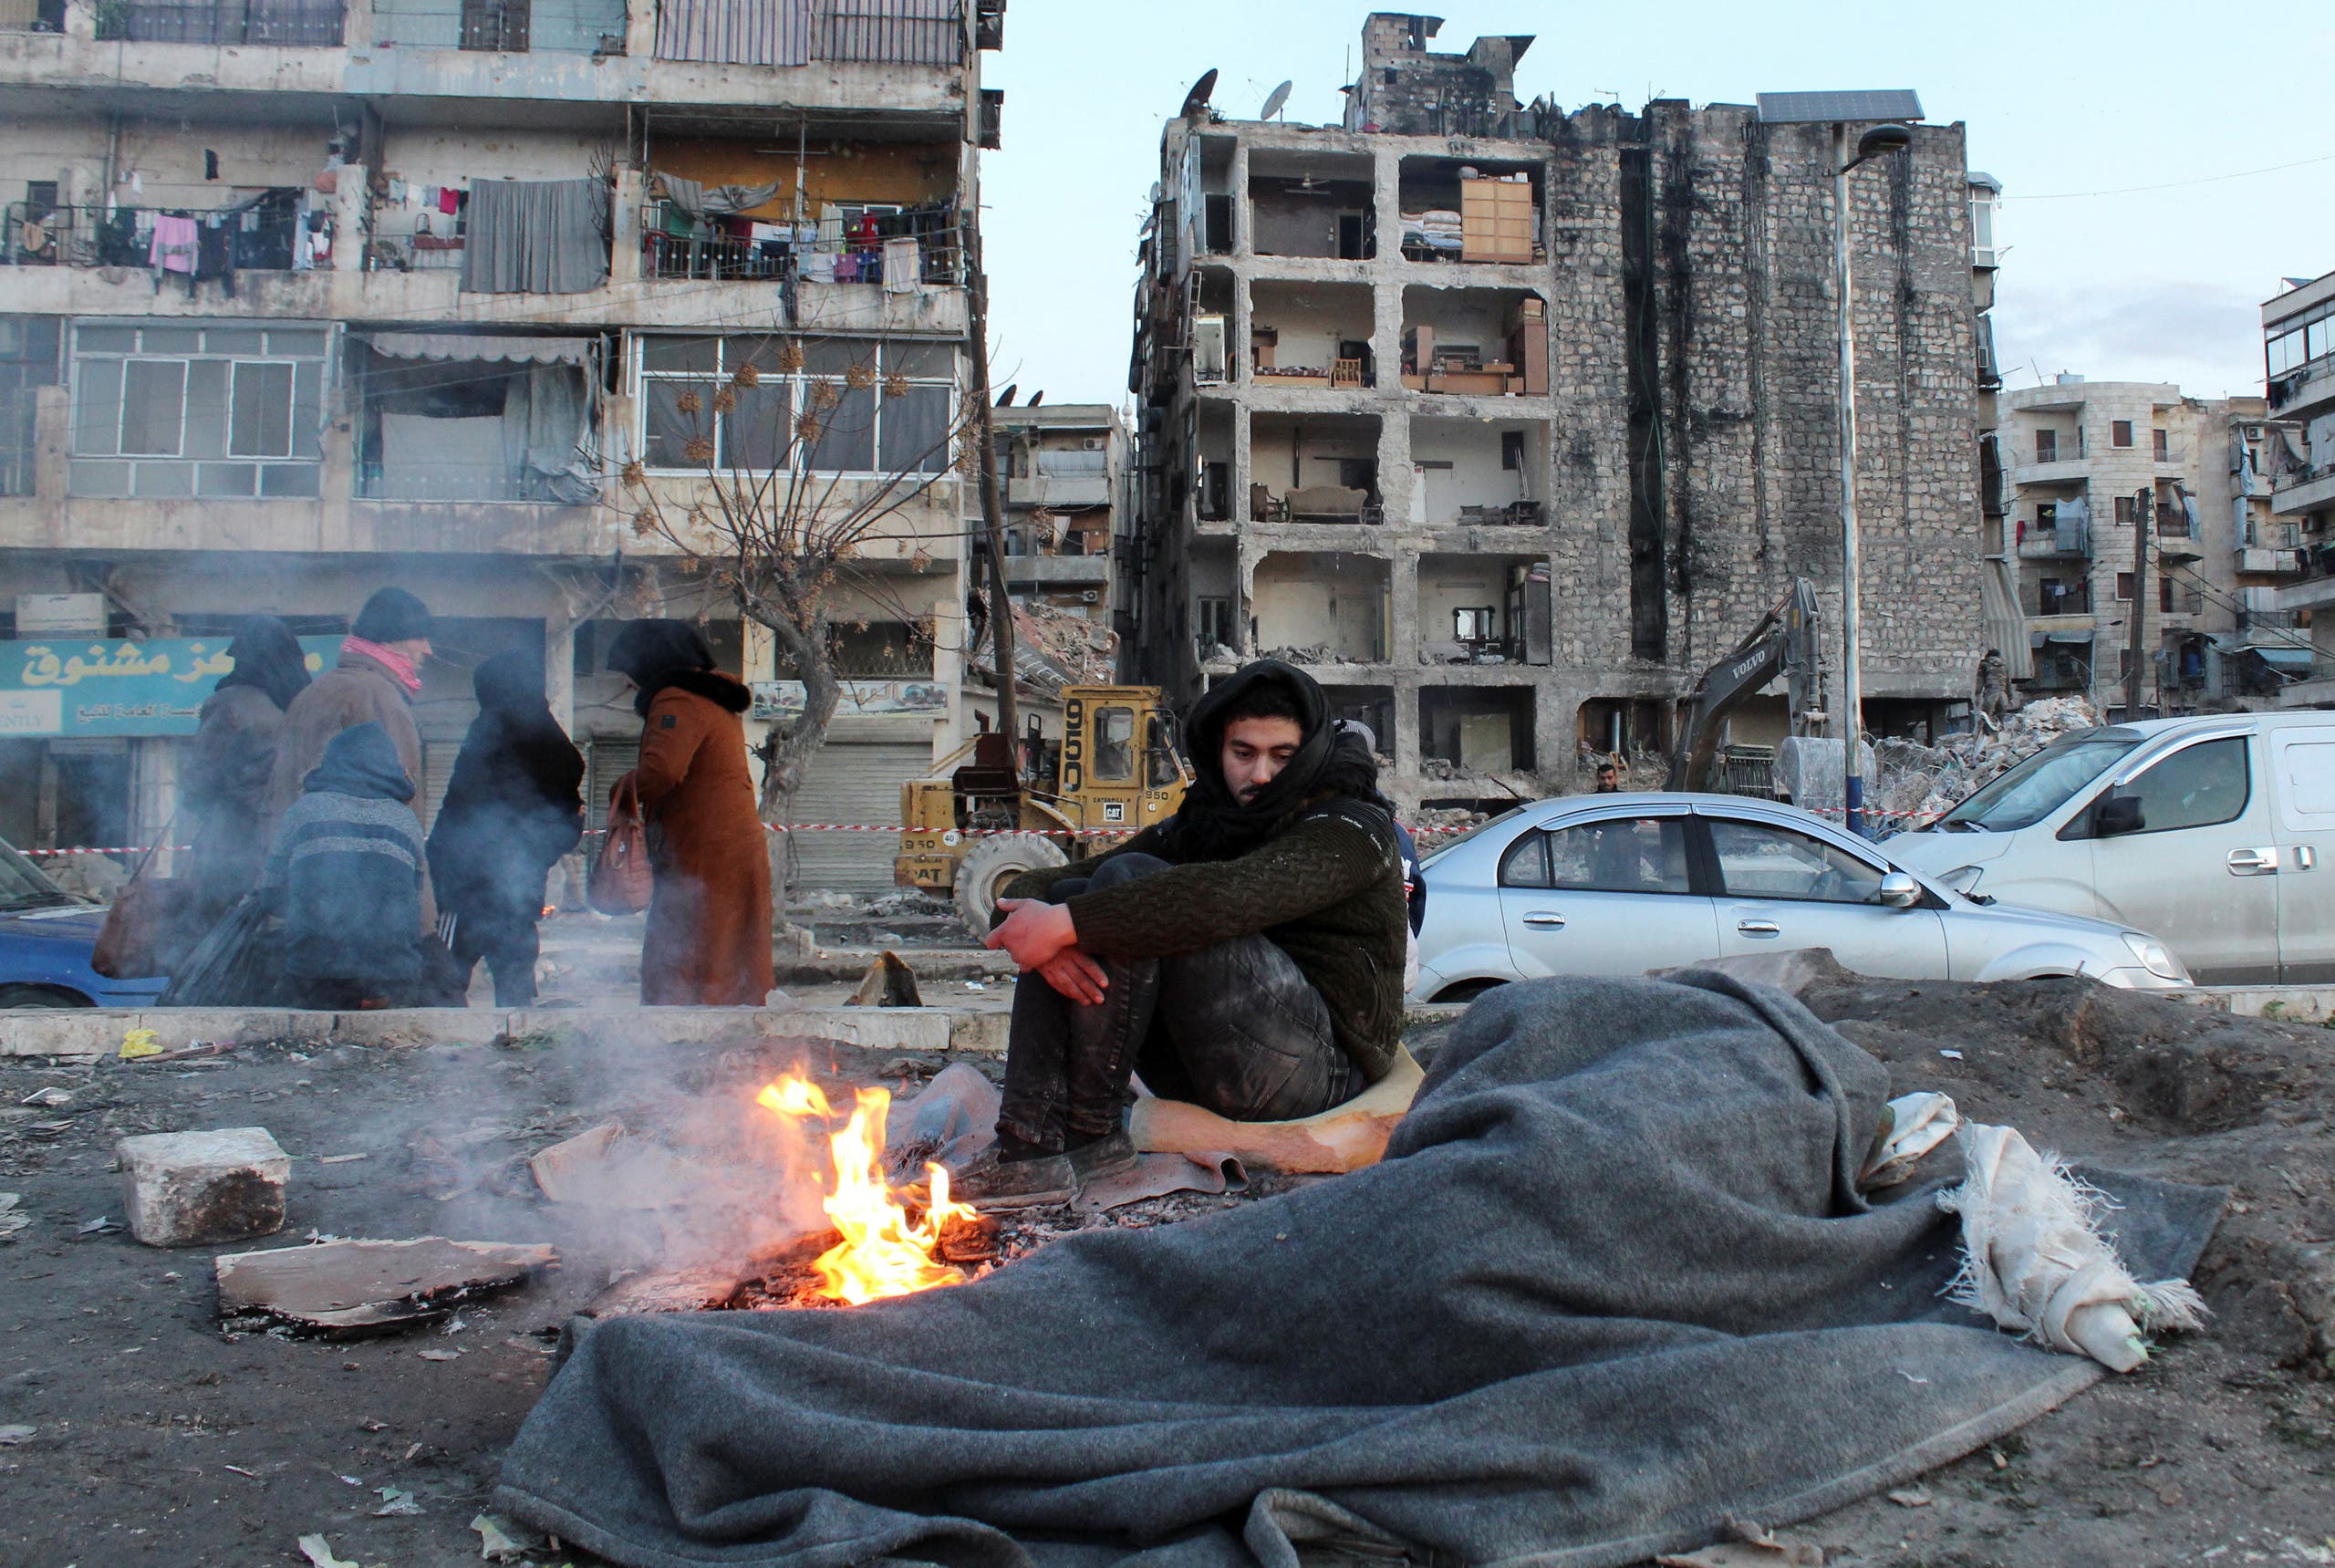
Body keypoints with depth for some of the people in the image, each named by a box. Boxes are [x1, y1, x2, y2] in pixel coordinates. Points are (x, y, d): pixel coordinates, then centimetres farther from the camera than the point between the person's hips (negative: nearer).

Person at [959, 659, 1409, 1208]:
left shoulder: (1353, 828, -5)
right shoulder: (1196, 827, 16)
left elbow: (1234, 896, -27)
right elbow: (1033, 884, 8)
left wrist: (1067, 923, -27)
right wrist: (1049, 939, -17)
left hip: (1325, 1067, -7)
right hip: (1205, 1076, 7)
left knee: (1129, 881, -19)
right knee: (1067, 896, -5)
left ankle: (1085, 1134, -21)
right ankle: (1031, 1139, -20)